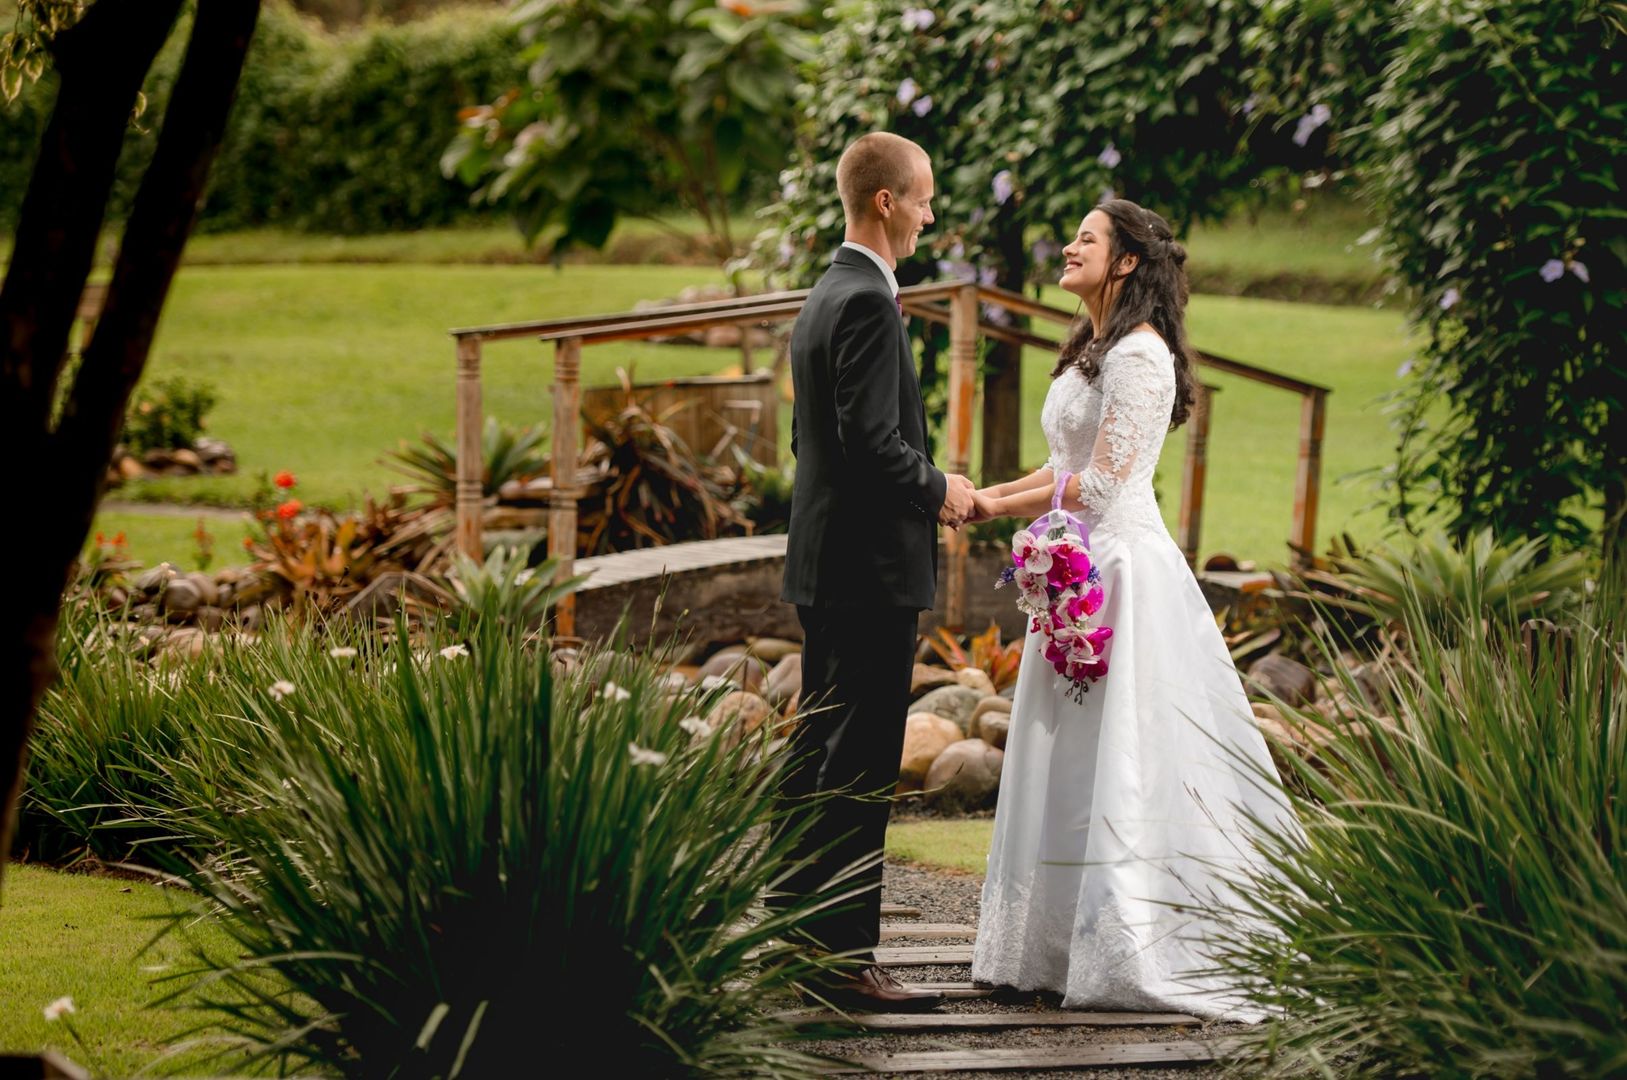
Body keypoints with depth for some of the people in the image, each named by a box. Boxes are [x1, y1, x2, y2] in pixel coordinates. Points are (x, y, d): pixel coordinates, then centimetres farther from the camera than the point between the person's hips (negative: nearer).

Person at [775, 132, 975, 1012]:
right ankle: (846, 961, -6)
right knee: (859, 771, -8)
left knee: (819, 761, 14)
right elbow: (871, 441, -24)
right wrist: (938, 489, -8)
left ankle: (800, 939, 21)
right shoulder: (867, 304, -17)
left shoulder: (823, 300, 15)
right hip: (870, 570, -11)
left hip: (826, 566, 11)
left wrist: (921, 489, 16)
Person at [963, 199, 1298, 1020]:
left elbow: (1101, 482, -17)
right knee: (1070, 764, 9)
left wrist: (1000, 506, -10)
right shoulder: (1093, 351, 17)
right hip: (1082, 571, 10)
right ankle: (1060, 947, 13)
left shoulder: (1138, 355, -13)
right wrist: (989, 497, 6)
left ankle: (1142, 953, -4)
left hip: (1123, 572, -10)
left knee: (1123, 761, -7)